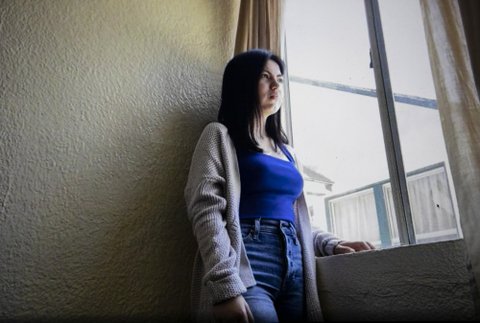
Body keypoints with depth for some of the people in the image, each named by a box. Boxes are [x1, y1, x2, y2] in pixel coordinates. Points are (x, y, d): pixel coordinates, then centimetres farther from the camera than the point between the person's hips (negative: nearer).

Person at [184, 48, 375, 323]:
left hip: (295, 268, 6)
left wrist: (332, 244, 7)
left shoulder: (288, 152, 23)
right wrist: (226, 287, -21)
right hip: (246, 269, -6)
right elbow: (206, 210, -10)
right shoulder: (221, 136, 4)